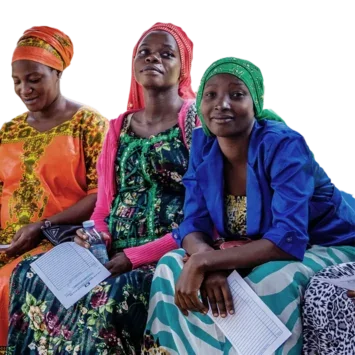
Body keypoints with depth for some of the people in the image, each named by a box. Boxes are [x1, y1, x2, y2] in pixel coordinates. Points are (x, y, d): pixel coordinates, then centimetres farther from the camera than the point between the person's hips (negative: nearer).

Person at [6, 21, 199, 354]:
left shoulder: (198, 121, -3)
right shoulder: (119, 125, 16)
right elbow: (105, 199, 16)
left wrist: (137, 256, -16)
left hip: (170, 257, -6)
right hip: (113, 255, 6)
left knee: (108, 299, -32)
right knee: (30, 276, -14)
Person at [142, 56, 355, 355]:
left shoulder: (284, 145, -26)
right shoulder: (203, 143, -8)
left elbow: (289, 240, -34)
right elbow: (194, 223, -9)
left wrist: (205, 261, -37)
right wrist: (208, 266, -31)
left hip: (327, 247, -5)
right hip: (258, 253, 6)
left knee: (269, 282, -36)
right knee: (171, 266, -13)